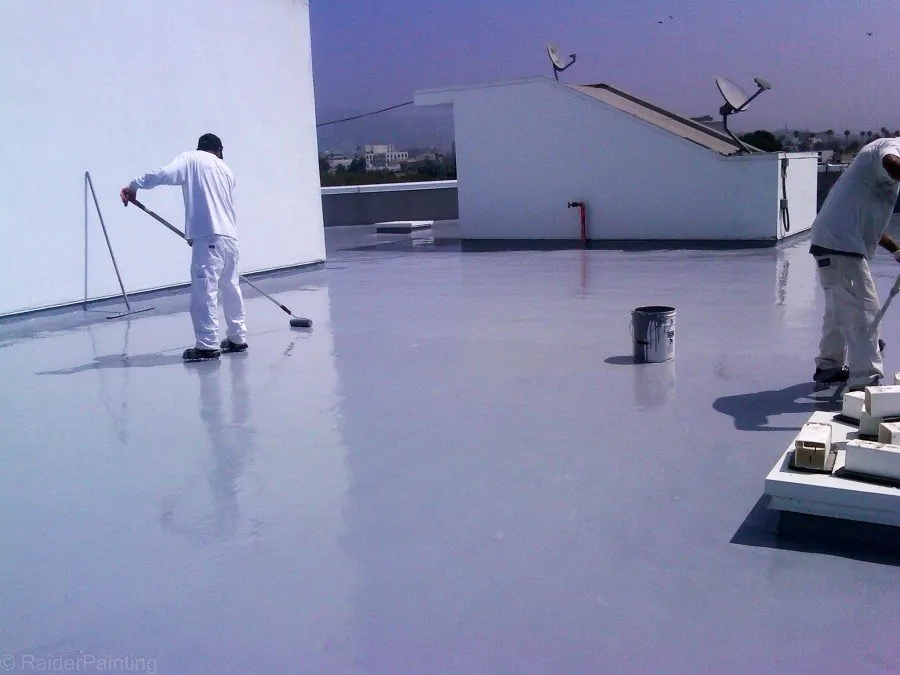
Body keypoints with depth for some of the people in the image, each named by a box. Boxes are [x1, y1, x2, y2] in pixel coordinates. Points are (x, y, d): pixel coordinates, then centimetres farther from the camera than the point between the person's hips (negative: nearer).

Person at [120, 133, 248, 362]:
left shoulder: (191, 159, 7)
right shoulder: (226, 170, 24)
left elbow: (164, 174, -10)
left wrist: (134, 186, -5)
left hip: (209, 236, -7)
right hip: (230, 236, 7)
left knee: (204, 290, -6)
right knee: (231, 287, 16)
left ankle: (207, 345, -7)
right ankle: (237, 338, 23)